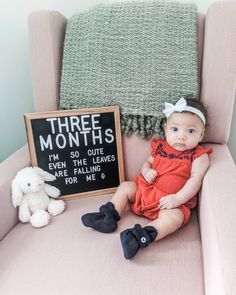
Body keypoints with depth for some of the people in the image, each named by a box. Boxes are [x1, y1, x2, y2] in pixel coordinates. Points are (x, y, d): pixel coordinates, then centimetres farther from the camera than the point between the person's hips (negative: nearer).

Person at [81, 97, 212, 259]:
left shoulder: (199, 156, -9)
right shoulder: (160, 147, 4)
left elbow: (195, 180, -16)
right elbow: (147, 162, 16)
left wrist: (178, 198, -26)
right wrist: (146, 171, -9)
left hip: (173, 201, -5)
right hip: (146, 189, 6)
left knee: (174, 217, -33)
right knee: (125, 187, 2)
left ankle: (141, 237, -44)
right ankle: (109, 216, 1)